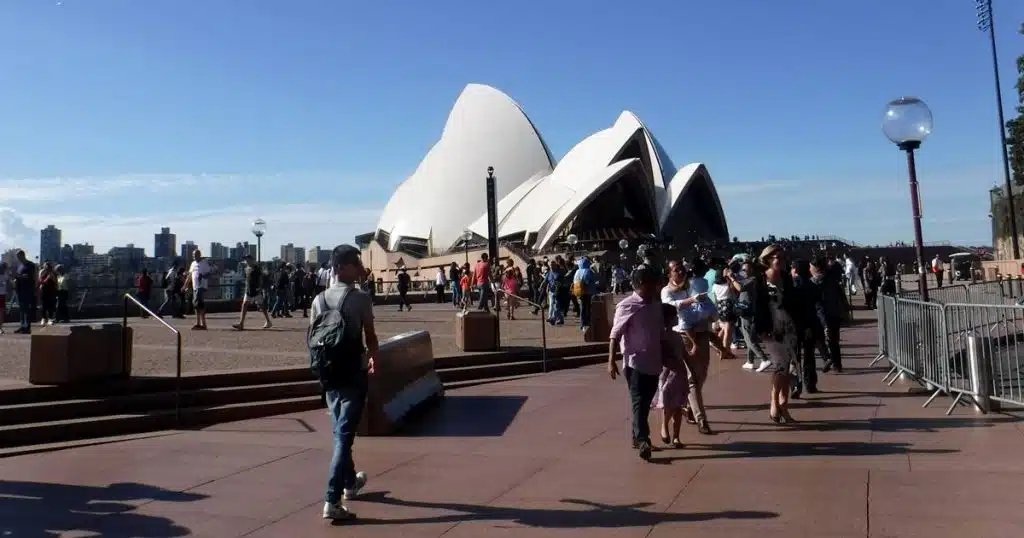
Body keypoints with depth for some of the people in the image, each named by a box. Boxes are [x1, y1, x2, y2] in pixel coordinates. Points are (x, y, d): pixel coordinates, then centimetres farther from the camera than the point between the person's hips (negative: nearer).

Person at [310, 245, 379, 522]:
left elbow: (312, 338, 6)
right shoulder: (361, 298, -12)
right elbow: (370, 336, -9)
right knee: (345, 435, -4)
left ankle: (350, 482, 41)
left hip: (329, 374, 6)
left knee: (340, 431, 22)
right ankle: (332, 500, -7)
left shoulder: (319, 300, 3)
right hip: (354, 374, -6)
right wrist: (373, 360, 9)